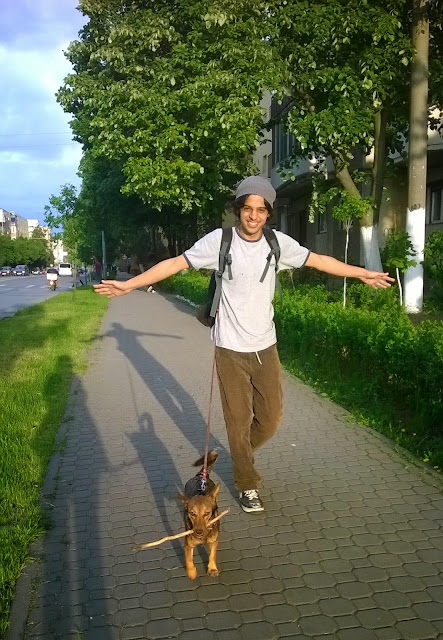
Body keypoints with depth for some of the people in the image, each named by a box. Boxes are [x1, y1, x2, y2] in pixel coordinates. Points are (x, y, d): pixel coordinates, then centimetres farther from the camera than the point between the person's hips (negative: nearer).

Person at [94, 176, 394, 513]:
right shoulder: (220, 240, -13)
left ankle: (241, 454, 44)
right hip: (230, 350, -3)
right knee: (239, 421, 8)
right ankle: (248, 485, 29)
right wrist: (129, 284, -17)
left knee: (271, 418, 14)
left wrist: (363, 274, 14)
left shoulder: (278, 243, -3)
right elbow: (175, 263, -11)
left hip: (266, 348, 4)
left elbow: (319, 261, 8)